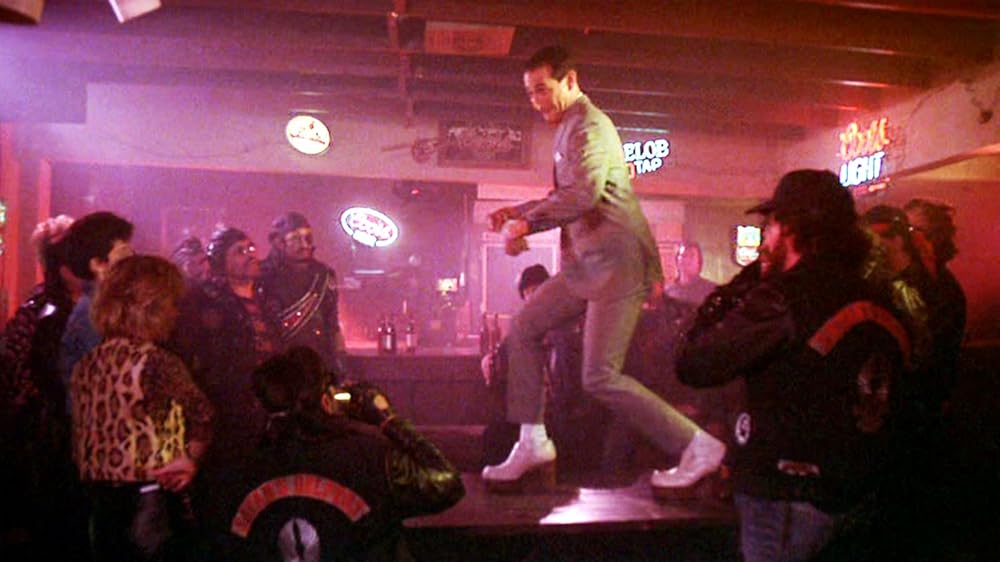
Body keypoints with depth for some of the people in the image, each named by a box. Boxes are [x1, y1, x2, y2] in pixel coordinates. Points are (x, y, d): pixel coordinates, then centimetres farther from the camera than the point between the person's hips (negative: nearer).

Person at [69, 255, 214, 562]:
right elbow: (201, 414, -23)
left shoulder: (86, 364, 5)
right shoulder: (154, 361, -15)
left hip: (99, 499, 7)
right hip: (149, 500, -7)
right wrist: (191, 458, -8)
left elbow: (78, 441, 12)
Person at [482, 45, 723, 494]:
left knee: (600, 378, -12)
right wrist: (517, 212, 17)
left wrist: (525, 225, -20)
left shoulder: (588, 127, -12)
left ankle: (698, 447, -1)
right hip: (588, 264, 10)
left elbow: (583, 194, -28)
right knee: (525, 328, 11)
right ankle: (532, 443, 17)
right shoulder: (569, 129, 20)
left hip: (617, 264, -10)